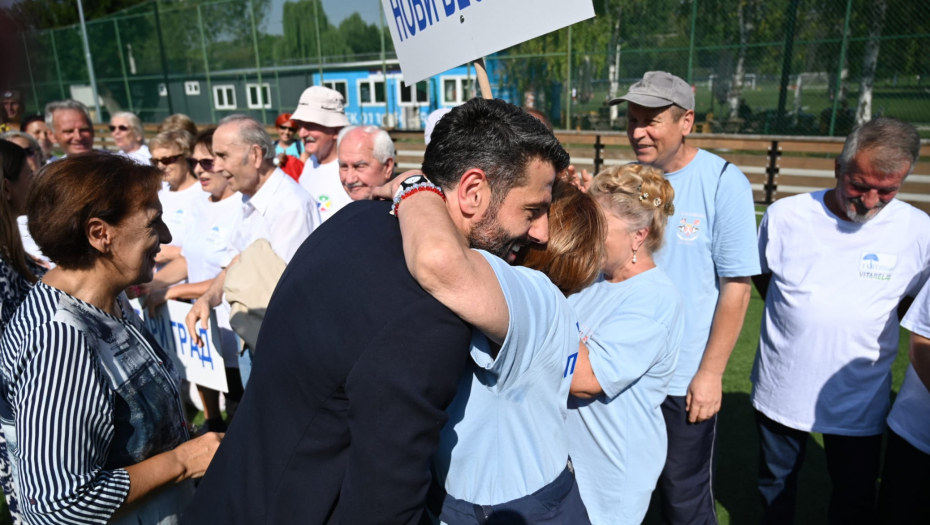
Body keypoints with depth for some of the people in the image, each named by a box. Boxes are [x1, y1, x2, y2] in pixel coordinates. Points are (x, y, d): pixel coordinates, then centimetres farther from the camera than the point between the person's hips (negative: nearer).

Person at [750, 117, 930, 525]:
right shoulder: (785, 215, -11)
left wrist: (859, 319, -6)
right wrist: (797, 319, -2)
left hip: (860, 402, 0)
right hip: (781, 391, 0)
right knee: (775, 489, 22)